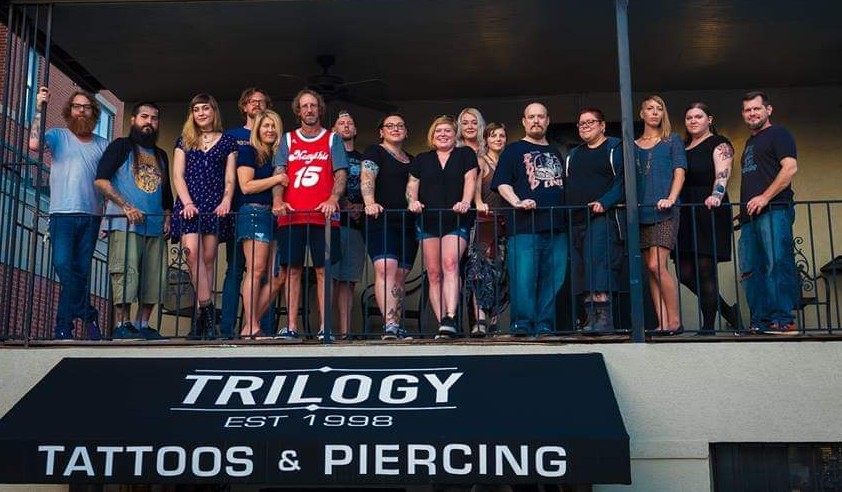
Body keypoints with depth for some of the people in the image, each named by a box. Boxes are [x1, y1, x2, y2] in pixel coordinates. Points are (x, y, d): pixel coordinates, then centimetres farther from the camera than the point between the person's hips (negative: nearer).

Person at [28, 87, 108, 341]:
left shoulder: (103, 145, 14)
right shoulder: (58, 136, 8)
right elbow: (34, 145, -13)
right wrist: (39, 109, -11)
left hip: (91, 215, 2)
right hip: (62, 214, -2)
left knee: (80, 271, 2)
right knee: (65, 267, -12)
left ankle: (64, 325, 10)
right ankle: (87, 315, 0)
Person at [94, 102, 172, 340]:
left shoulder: (161, 155, 23)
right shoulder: (121, 147, 6)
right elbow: (101, 180, -4)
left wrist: (167, 217, 11)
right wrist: (126, 207, -14)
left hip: (155, 225, 6)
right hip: (125, 223, -5)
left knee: (154, 277, 2)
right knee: (125, 272, -13)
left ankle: (142, 324, 9)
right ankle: (122, 324, -9)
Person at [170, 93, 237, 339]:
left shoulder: (227, 141, 13)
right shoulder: (184, 140, 16)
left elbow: (230, 179, 8)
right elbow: (178, 175, 8)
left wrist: (226, 201, -10)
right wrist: (187, 202, -7)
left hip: (215, 206, -1)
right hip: (189, 205, 1)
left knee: (208, 259, -3)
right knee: (192, 254, -17)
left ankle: (203, 317, -2)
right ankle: (207, 311, -19)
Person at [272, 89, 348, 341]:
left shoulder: (332, 139, 13)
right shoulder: (288, 139, 16)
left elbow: (341, 174, 4)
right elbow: (279, 173, 7)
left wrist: (333, 199, -15)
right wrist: (278, 201, -11)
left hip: (322, 215, -1)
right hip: (291, 215, 1)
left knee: (323, 270, -4)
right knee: (292, 269, 0)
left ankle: (324, 326, -2)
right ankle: (291, 326, 2)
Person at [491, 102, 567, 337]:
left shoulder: (556, 153, 25)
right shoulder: (514, 150, 10)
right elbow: (502, 183, -1)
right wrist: (517, 202, -17)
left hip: (556, 226, 5)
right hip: (524, 226, -5)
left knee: (553, 279, 2)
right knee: (523, 277, -11)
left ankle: (545, 325, 8)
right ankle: (522, 324, -4)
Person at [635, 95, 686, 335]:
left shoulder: (672, 140, 9)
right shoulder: (634, 146, 18)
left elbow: (679, 172, 0)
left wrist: (671, 198, -14)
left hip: (664, 210, -4)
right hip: (641, 211, 5)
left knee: (658, 266, -16)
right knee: (651, 269, 2)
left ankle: (674, 321, -8)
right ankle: (663, 323, 5)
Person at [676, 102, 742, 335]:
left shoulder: (719, 144, 2)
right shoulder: (682, 147, 21)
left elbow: (722, 174, -14)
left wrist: (716, 196, -31)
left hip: (710, 211, -7)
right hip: (686, 214, 7)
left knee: (705, 269, -10)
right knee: (685, 272, 2)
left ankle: (708, 325, -1)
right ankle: (728, 312, 19)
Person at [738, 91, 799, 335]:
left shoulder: (778, 134, 3)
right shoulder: (750, 143, 28)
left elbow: (790, 167, -10)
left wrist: (764, 197, -17)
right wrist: (745, 209, 17)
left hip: (774, 210, -9)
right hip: (750, 215, 9)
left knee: (777, 265, -14)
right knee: (751, 270, 4)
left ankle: (784, 321, -14)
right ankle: (760, 323, 6)